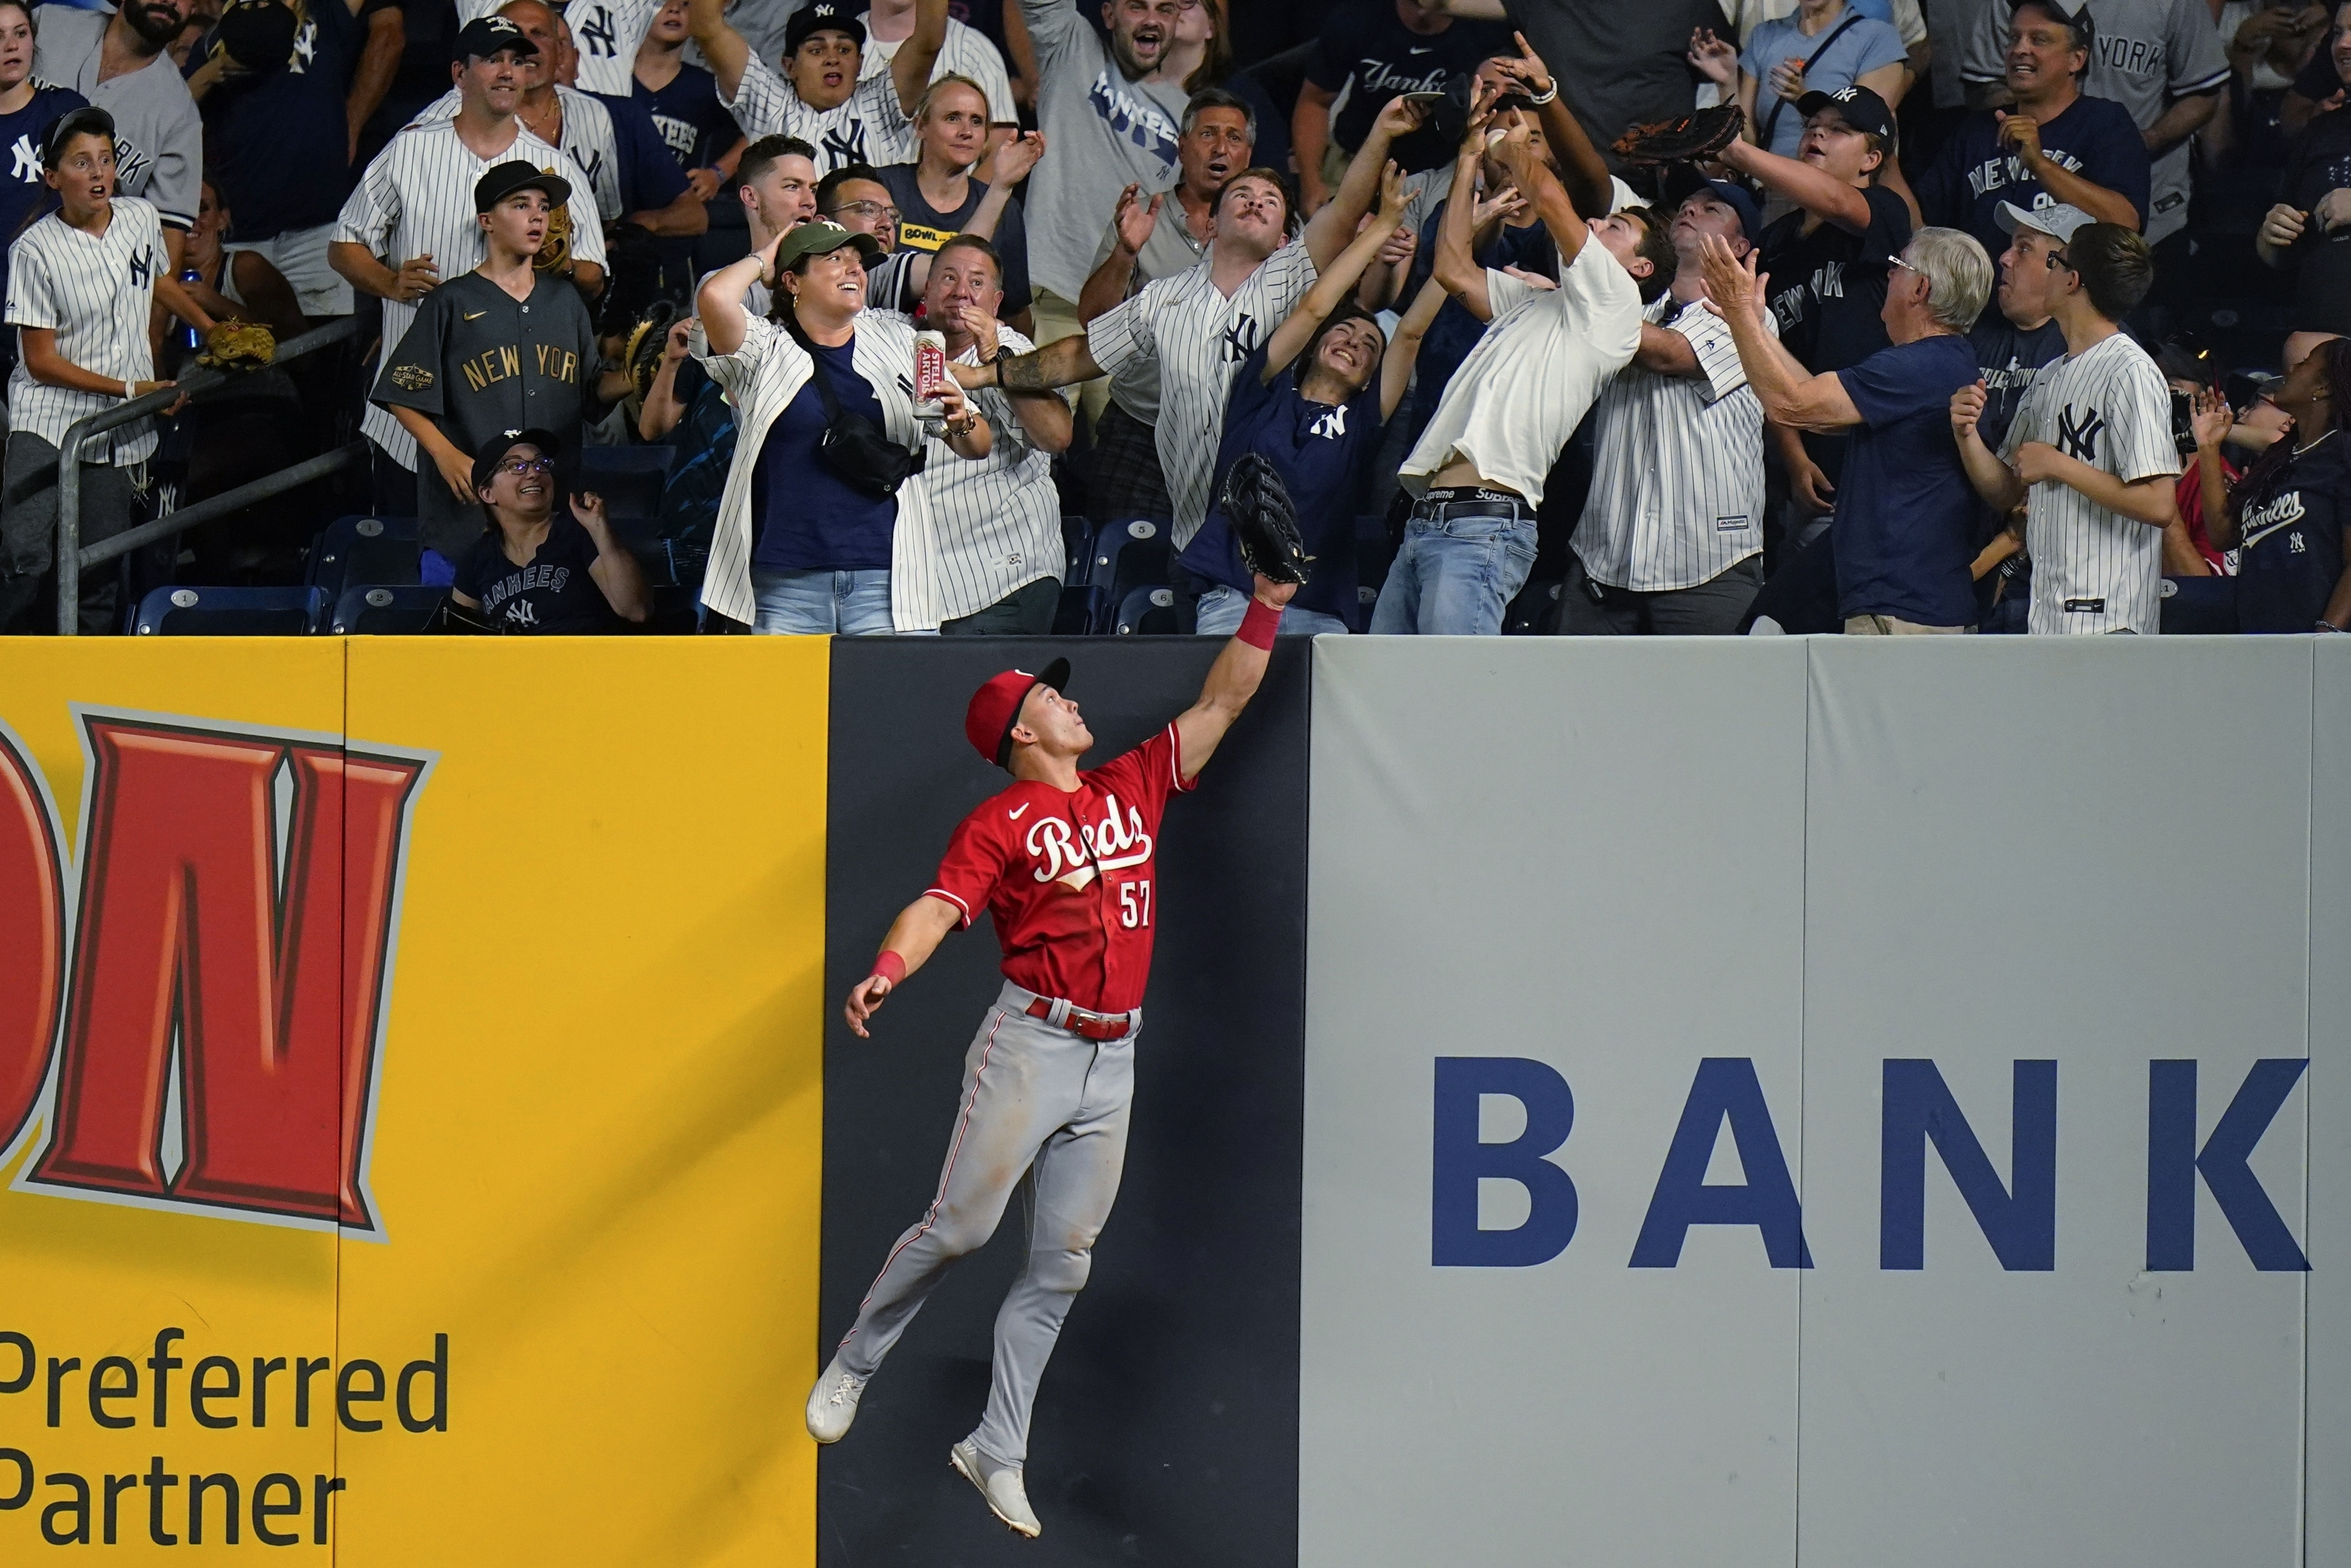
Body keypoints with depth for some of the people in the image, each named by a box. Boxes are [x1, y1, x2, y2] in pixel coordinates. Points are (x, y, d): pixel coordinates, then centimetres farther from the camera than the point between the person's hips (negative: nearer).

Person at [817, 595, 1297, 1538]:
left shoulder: (1132, 788, 14)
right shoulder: (999, 823, -3)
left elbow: (1222, 703, 18)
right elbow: (940, 905, -18)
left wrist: (1266, 608, 9)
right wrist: (887, 969, -37)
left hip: (1114, 1058, 5)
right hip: (1031, 1043, -5)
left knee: (1062, 1264, 4)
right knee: (961, 1228, -8)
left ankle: (998, 1451, 9)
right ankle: (851, 1368, 13)